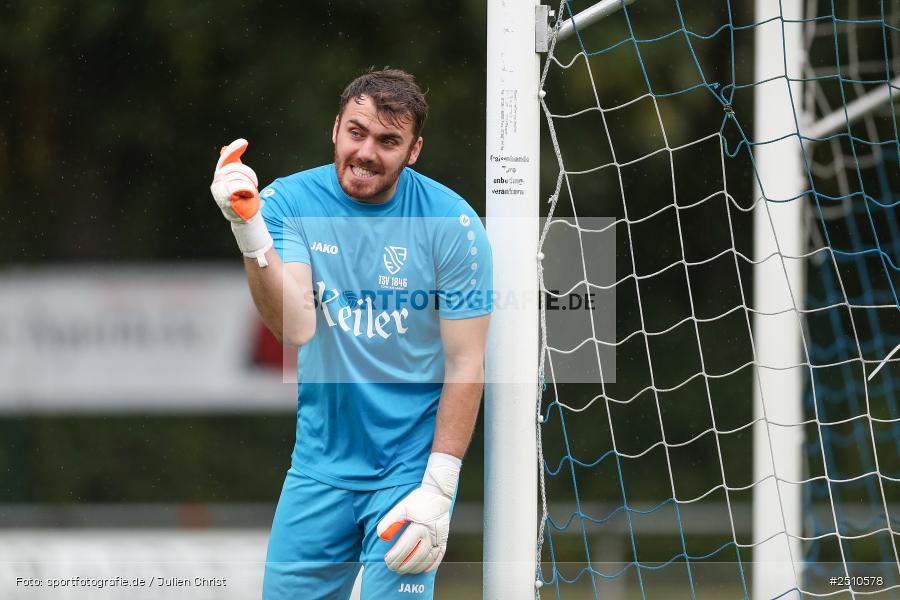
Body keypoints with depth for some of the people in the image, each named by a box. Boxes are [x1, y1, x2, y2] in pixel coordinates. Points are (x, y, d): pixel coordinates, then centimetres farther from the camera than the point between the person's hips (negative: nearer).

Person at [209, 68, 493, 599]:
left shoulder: (453, 226, -11)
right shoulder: (291, 202, -6)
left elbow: (466, 366, -8)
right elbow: (296, 327, -19)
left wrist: (437, 490, -14)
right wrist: (251, 232, -34)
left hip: (410, 467, -2)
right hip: (321, 465, 2)